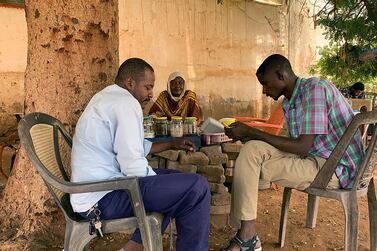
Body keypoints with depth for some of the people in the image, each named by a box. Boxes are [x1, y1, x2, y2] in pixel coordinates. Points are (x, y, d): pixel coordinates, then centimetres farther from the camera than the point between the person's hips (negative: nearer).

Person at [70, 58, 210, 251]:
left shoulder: (107, 97, 16)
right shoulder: (126, 103, -16)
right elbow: (134, 167, -23)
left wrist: (171, 145, 20)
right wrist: (158, 180, -5)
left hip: (94, 191, 11)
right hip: (103, 198, -11)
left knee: (172, 178, 23)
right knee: (196, 188, -17)